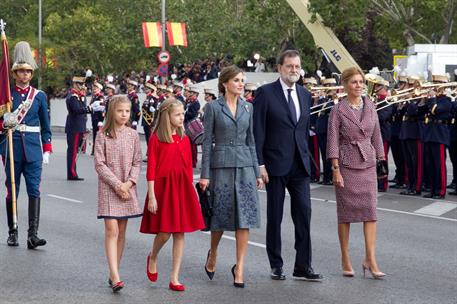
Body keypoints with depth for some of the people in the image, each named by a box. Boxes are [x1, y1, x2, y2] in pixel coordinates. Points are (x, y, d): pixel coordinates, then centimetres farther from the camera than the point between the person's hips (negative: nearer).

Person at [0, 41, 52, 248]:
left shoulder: (39, 96, 7)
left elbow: (45, 125, 11)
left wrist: (47, 150, 6)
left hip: (33, 148, 0)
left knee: (34, 190, -9)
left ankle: (33, 235, -12)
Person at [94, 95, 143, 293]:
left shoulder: (132, 135, 5)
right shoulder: (103, 136, -4)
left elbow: (137, 163, 4)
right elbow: (99, 164, -8)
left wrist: (128, 183, -11)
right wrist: (117, 184, -14)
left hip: (127, 188, 4)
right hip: (108, 187, -3)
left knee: (121, 231, 7)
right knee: (111, 230, -11)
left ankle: (114, 274, 16)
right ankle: (115, 276, -16)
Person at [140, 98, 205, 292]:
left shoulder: (184, 140, 8)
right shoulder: (156, 139, -6)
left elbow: (189, 167, 11)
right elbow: (151, 169, -8)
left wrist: (190, 192, 9)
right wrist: (151, 196, -12)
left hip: (182, 188, 5)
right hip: (163, 186, -5)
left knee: (180, 233, 3)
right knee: (164, 232, -5)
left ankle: (174, 278, 8)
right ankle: (152, 258, 29)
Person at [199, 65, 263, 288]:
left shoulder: (247, 107, 9)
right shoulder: (213, 107, -2)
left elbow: (251, 141, 13)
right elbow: (207, 141, -2)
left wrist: (257, 172, 9)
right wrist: (205, 174, -7)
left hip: (245, 165, 3)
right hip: (222, 165, -3)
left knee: (244, 215, -3)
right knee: (221, 214, 4)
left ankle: (239, 267, 2)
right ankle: (213, 254, 32)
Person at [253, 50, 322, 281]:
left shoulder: (305, 95, 12)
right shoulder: (265, 93, -5)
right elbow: (257, 131, -7)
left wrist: (306, 157, 12)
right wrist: (260, 164, -12)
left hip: (300, 165, 4)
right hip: (276, 165, -4)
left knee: (304, 214, -1)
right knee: (274, 217, 5)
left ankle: (303, 266, 3)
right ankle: (276, 266, 15)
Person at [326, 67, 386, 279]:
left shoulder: (370, 107, 7)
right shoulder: (338, 110, -5)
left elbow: (376, 136, 12)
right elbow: (333, 141, -8)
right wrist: (336, 169, -13)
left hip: (367, 164, 3)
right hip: (346, 164, -3)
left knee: (370, 210, -5)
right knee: (346, 212, 4)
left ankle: (370, 259, -4)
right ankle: (345, 260, 13)